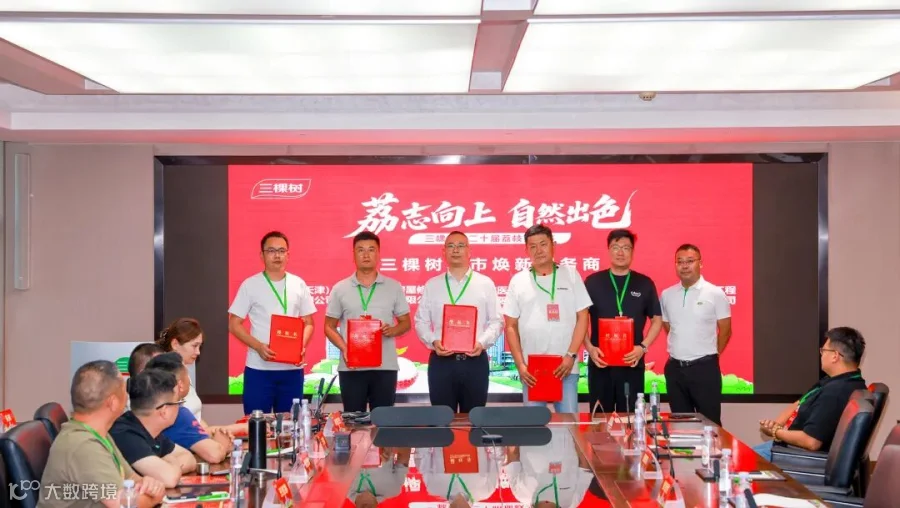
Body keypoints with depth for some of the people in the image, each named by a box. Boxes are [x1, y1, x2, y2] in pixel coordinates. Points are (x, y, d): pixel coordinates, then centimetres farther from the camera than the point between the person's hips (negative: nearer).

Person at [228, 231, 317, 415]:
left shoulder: (298, 284, 7)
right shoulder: (250, 285, 0)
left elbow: (308, 323, 12)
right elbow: (234, 324, 0)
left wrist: (301, 346, -9)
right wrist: (258, 346, -15)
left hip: (292, 368, 2)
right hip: (259, 369, -2)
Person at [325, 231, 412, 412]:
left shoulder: (394, 287, 6)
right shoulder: (340, 289, 5)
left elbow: (405, 322, 10)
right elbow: (329, 326, 8)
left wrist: (393, 330, -13)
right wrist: (343, 348, -10)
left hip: (385, 366, 0)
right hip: (351, 367, 0)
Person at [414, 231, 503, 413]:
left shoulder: (485, 284, 6)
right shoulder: (432, 285, 9)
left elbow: (496, 321, 5)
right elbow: (421, 321, 8)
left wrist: (482, 342, -12)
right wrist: (433, 341, -10)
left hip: (475, 361, 0)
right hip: (441, 361, 1)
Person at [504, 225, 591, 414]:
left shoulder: (571, 275, 5)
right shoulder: (518, 281, 6)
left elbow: (582, 318, 3)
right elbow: (511, 326, 7)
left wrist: (571, 355, -7)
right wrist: (520, 364, -3)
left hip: (565, 367, -1)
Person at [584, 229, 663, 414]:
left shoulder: (645, 284, 5)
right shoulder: (593, 282, 3)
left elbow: (657, 319, 8)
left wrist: (643, 347, -6)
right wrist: (590, 348, -8)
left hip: (633, 363, 0)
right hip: (600, 362, 0)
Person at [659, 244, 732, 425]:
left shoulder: (715, 293, -6)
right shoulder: (666, 295, 5)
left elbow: (725, 330, 0)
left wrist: (709, 356, 6)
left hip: (705, 368, -4)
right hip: (675, 368, 4)